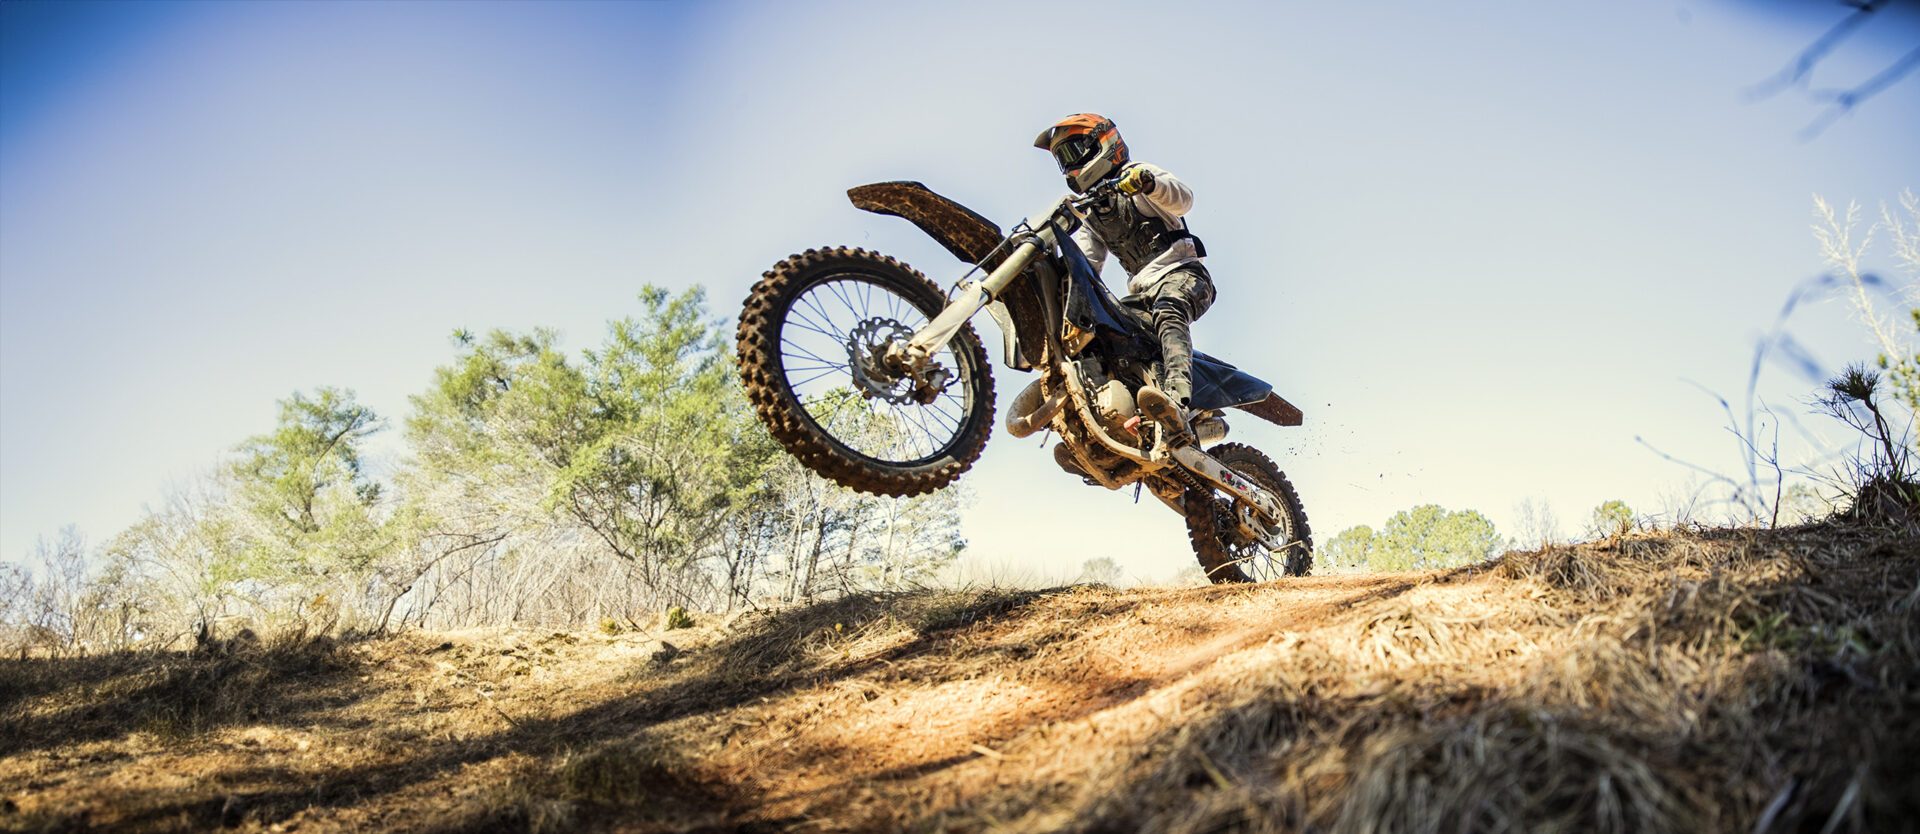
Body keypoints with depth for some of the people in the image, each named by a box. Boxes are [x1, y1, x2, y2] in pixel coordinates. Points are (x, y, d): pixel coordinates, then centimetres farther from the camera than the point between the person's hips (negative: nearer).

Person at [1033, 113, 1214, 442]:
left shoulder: (1134, 175, 8)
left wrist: (1149, 182, -31)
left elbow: (1183, 199, -11)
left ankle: (1178, 403, -64)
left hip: (1179, 271, -9)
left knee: (1168, 313, -39)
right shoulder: (1091, 218, 29)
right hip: (1140, 291, 9)